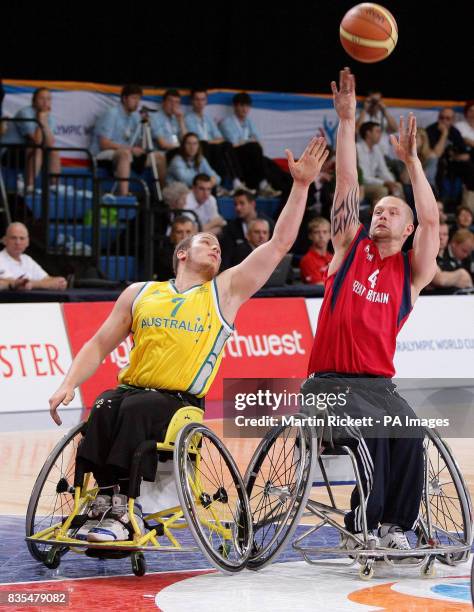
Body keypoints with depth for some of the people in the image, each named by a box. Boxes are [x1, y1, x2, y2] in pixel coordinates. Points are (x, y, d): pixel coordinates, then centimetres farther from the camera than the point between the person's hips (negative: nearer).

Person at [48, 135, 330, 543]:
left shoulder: (226, 291, 12)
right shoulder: (140, 294, 18)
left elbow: (280, 243, 6)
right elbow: (100, 345, 18)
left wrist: (301, 185, 1)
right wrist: (69, 384, 2)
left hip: (183, 403, -2)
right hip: (132, 388, 2)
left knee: (137, 410, -34)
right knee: (105, 409, -32)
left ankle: (117, 510, -35)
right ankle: (108, 503, -35)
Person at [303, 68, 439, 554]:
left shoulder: (411, 271, 9)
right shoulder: (351, 247, 9)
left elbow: (431, 220, -6)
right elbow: (347, 183, 3)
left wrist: (411, 161, -8)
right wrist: (346, 119, -2)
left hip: (379, 382, 2)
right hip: (329, 381, -2)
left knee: (409, 436, -24)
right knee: (369, 436, -27)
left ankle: (392, 525, -15)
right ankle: (360, 527, -17)